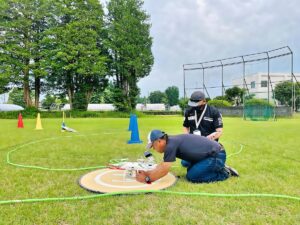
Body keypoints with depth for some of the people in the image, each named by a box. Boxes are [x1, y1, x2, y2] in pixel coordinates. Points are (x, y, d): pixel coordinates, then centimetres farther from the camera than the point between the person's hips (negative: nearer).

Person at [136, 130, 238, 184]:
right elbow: (163, 165, 15)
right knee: (190, 171, 14)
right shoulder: (171, 142, 7)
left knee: (191, 177, -10)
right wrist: (147, 173, 8)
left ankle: (224, 173, 1)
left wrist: (147, 179, -12)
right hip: (212, 153, 10)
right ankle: (219, 168, 18)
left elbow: (164, 170, -20)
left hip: (216, 156, -9)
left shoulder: (171, 145, -21)